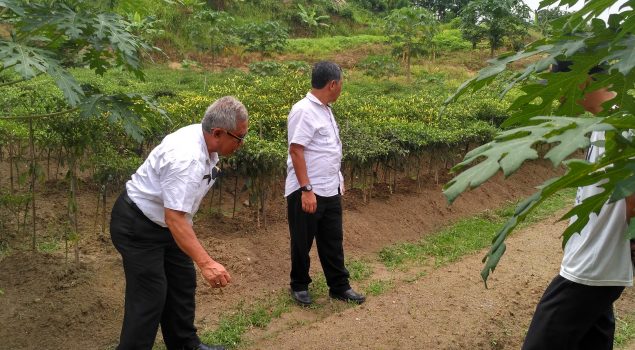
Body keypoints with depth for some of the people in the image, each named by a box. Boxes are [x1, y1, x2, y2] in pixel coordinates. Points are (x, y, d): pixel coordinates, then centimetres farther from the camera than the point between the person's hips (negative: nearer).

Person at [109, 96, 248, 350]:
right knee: (150, 296, -9)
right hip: (137, 225, -9)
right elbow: (175, 217, -39)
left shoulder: (205, 141, -6)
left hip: (162, 222, 10)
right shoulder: (186, 158, -35)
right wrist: (206, 263, -45)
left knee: (183, 283, 15)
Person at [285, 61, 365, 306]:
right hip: (306, 193, -8)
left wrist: (338, 180, 22)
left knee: (333, 242, 15)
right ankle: (299, 286, 27)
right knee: (303, 243, 9)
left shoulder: (325, 110, 11)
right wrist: (306, 189, -25)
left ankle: (339, 287, 26)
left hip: (330, 191, 9)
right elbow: (296, 150, -23)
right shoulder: (304, 111, -18)